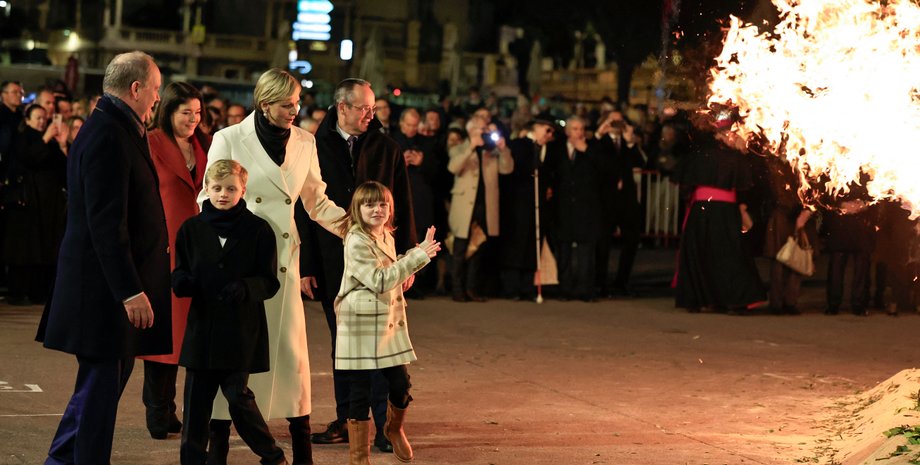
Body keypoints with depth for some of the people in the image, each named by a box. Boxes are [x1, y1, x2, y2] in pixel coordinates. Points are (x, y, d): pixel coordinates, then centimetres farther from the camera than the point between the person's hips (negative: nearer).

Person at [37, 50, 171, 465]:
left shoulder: (118, 131, 14)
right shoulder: (107, 136, -19)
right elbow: (107, 224, -24)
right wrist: (131, 291, -25)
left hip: (114, 282, 11)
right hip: (105, 288, -11)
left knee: (111, 375, 18)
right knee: (102, 384, -3)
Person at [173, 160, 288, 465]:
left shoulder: (258, 230, -1)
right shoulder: (191, 229, 6)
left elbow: (269, 282, -2)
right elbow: (181, 274, 9)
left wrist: (245, 288, -23)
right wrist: (181, 282, -15)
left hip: (242, 328, -3)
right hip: (202, 325, 3)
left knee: (238, 397, -4)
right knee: (196, 398, 4)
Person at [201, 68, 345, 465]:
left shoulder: (304, 142, 6)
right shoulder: (229, 139, -3)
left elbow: (317, 202, 13)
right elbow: (210, 199, 1)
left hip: (283, 258, 3)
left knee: (290, 345, 2)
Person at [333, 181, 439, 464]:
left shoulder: (386, 236, 10)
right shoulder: (356, 241, -15)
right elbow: (379, 281, -23)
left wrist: (420, 253, 7)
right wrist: (417, 256, -22)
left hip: (389, 321, 7)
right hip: (361, 324, -7)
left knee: (400, 385, 7)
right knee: (361, 392, -1)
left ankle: (394, 430, 37)